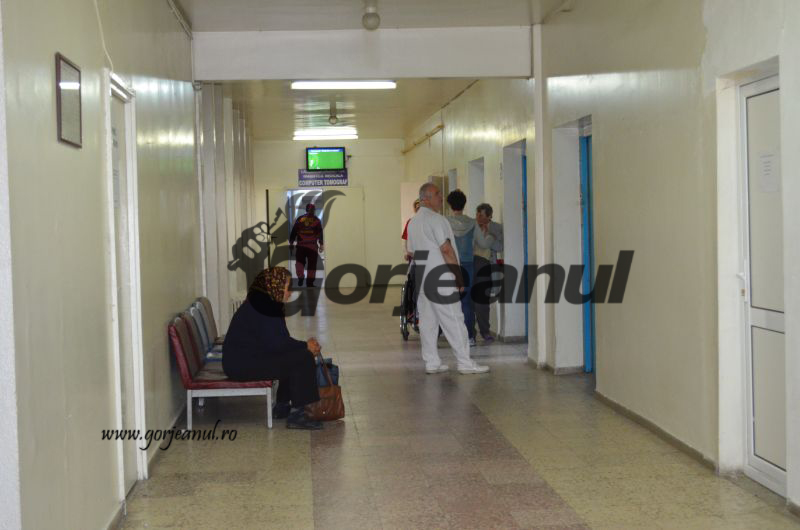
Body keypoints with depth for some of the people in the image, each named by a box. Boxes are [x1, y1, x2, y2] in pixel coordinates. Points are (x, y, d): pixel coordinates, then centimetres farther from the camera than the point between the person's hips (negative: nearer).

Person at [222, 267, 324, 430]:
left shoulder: (264, 302, 14)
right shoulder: (263, 305, -18)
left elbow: (280, 339, 17)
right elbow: (275, 343, -22)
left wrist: (305, 345, 3)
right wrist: (305, 346, -10)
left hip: (245, 358, 11)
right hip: (242, 364, -11)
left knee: (295, 356, 17)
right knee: (303, 359, -15)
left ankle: (282, 406, 22)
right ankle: (296, 415, -13)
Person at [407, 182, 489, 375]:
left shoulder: (413, 222, 15)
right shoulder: (435, 219, -12)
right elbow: (446, 249, -16)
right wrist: (458, 274, -12)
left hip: (421, 277, 9)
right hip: (440, 277, -9)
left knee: (427, 321, 8)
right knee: (453, 320, -5)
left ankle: (431, 363, 11)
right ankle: (465, 363, -2)